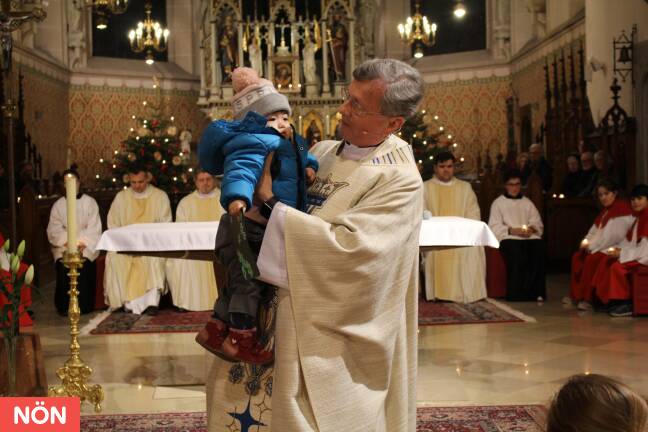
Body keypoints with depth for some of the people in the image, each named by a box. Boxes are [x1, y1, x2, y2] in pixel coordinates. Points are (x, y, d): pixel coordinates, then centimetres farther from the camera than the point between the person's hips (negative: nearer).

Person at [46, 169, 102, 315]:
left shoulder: (90, 202, 7)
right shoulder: (58, 205, 11)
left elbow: (94, 229, 0)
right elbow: (53, 231, 4)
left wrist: (83, 244, -15)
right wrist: (68, 242, -13)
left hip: (87, 246, -1)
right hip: (63, 246, 1)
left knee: (84, 264, -29)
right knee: (63, 265, -27)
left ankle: (84, 306, -19)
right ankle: (64, 307, -17)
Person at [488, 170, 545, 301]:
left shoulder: (527, 202, 25)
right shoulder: (498, 203, 15)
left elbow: (537, 222, 18)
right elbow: (494, 227, 3)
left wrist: (532, 228, -6)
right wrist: (512, 230, -12)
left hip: (529, 236, 3)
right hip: (509, 237, -3)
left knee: (539, 246, -32)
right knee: (516, 251, -37)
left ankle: (536, 291, -28)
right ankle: (516, 292, -31)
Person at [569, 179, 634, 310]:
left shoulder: (622, 209, -14)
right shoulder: (606, 210, 16)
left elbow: (614, 235, -22)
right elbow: (595, 230, 17)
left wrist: (592, 245, -18)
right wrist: (587, 241, -4)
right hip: (602, 247, 10)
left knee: (591, 259, -28)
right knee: (577, 257, 3)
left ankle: (587, 298, -22)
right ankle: (575, 295, 5)